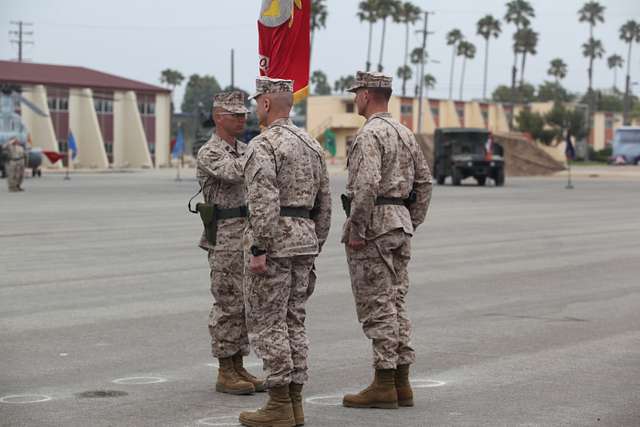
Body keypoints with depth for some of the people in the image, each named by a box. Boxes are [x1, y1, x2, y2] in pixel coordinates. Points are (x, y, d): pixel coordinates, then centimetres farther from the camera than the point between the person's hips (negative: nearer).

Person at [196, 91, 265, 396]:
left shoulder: (244, 150, 16)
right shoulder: (209, 153, -10)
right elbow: (233, 173, -29)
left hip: (251, 236, 8)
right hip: (225, 237, -8)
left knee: (246, 305, 10)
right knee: (228, 306, -4)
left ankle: (238, 368, 16)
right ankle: (225, 373, 2)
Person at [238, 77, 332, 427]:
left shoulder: (263, 145, -12)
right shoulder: (311, 144, 13)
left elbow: (264, 202, -22)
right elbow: (324, 203, 15)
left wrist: (258, 250, -21)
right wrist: (315, 247, 21)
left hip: (273, 240, -8)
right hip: (304, 238, 8)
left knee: (266, 322, -3)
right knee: (293, 321, 11)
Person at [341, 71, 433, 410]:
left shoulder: (370, 134, -14)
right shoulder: (405, 133, 14)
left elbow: (366, 185, -25)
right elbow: (424, 182, 17)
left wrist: (356, 231, -20)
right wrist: (410, 225, 19)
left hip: (372, 227, -9)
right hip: (400, 224, 9)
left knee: (376, 306, -5)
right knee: (395, 304, 11)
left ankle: (383, 385, -3)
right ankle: (401, 382, 13)